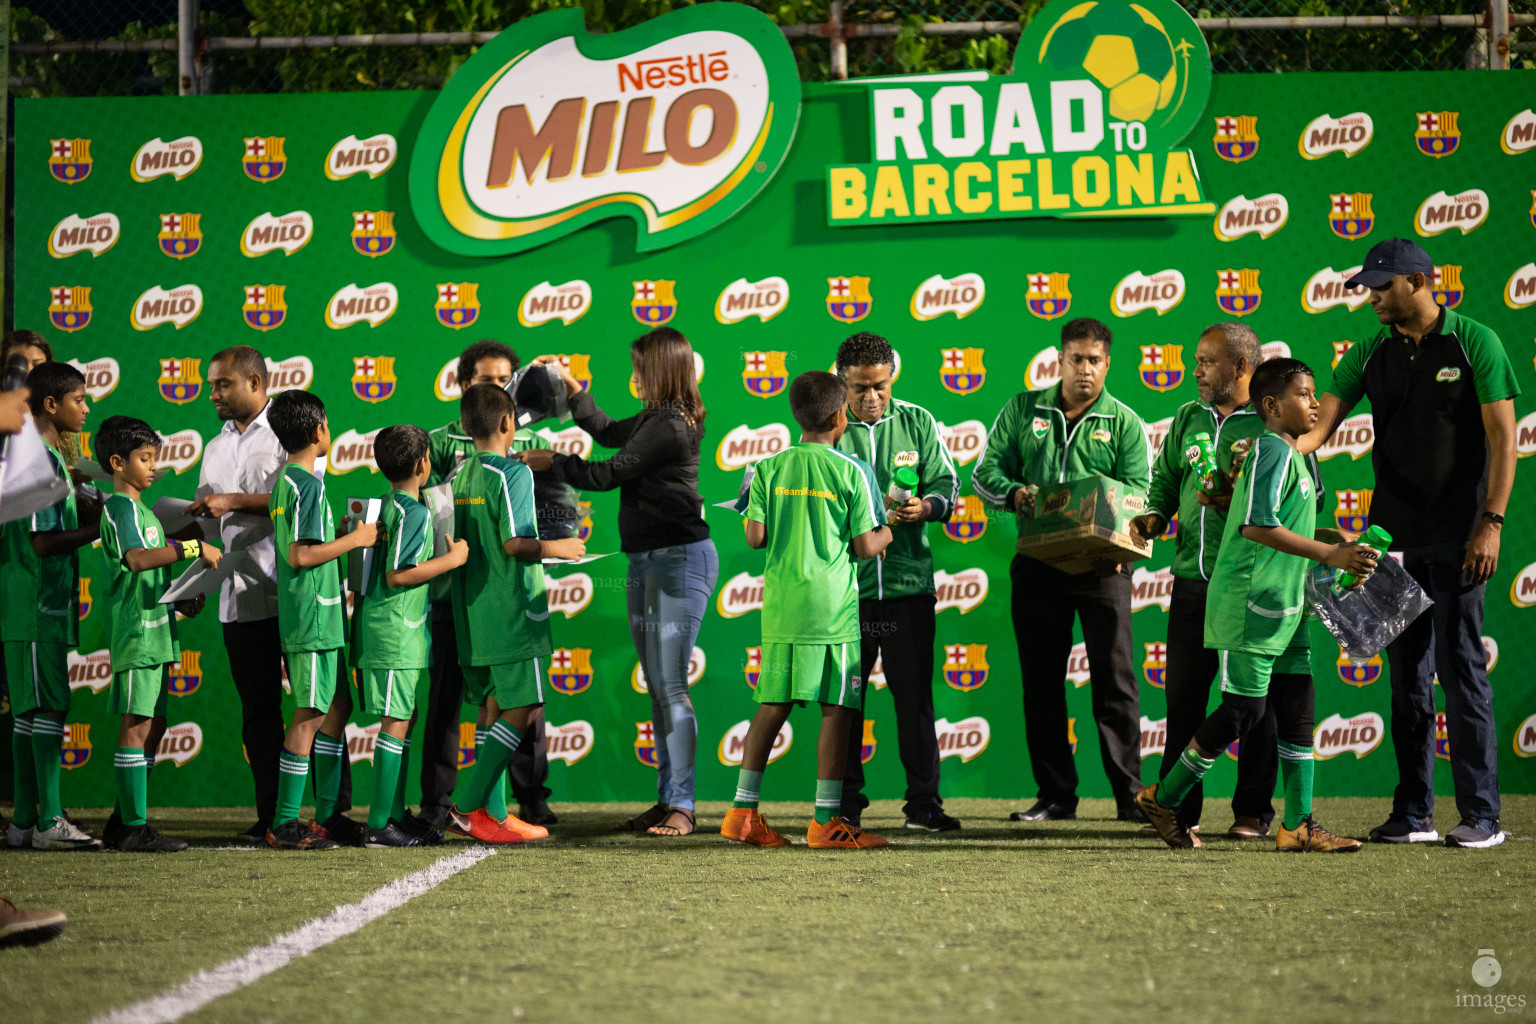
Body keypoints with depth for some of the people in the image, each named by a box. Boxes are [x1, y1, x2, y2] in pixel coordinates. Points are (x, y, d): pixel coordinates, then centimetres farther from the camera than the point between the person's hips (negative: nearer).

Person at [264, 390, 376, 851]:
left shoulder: (285, 481, 14)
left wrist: (343, 531, 18)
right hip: (313, 618, -10)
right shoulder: (309, 484, -15)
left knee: (338, 705, 14)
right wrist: (355, 539, -12)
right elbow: (301, 555, -21)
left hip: (313, 618, 10)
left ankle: (328, 816, 18)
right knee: (309, 716, -7)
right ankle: (285, 824, -5)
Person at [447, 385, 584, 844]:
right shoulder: (513, 474, -12)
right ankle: (470, 807, -13)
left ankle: (493, 814, 10)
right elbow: (514, 543, -19)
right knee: (520, 710, -6)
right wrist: (558, 548, -4)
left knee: (492, 711, 11)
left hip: (471, 614, 8)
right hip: (511, 612, -8)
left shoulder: (460, 476, 11)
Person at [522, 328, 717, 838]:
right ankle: (667, 800, 12)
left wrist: (549, 461, 2)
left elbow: (608, 473, -12)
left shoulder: (669, 426, -16)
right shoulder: (655, 419, 13)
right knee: (657, 688, 9)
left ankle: (682, 806, -10)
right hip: (646, 561, 10)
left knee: (671, 685, -11)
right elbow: (608, 433, 30)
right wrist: (571, 386, 27)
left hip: (679, 559, -10)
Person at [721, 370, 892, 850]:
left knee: (773, 703, 10)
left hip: (782, 603, 4)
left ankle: (743, 810, 9)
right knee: (837, 709, 0)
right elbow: (864, 546, -5)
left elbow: (755, 537, 0)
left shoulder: (769, 468, 4)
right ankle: (826, 819, -2)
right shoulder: (851, 472, -4)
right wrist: (887, 531, 16)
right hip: (834, 604, -4)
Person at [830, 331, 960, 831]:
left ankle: (924, 802, 7)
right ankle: (845, 802, 12)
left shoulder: (917, 423, 8)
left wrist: (925, 507, -16)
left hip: (908, 580, 1)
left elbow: (947, 481, 6)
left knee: (914, 694, 2)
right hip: (845, 583, -1)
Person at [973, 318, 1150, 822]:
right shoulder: (1023, 410, 11)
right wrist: (1014, 492, -14)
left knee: (1114, 678, -6)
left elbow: (1137, 493, -5)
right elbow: (986, 471, 8)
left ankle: (1130, 794, -2)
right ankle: (1055, 794, 12)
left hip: (1101, 564, -2)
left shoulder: (1124, 423, 5)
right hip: (1038, 562, 2)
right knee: (1041, 681, 5)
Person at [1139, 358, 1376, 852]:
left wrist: (1345, 552, 16)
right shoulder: (1270, 450, -15)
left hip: (1284, 607, 10)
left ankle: (1298, 825, 6)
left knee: (1297, 709, 5)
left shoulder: (1295, 456, 16)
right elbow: (1257, 525, -26)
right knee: (1243, 709, -5)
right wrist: (1329, 554, -26)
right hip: (1250, 603, -10)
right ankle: (1163, 798, 9)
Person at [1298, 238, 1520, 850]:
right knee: (1406, 673, 6)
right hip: (1394, 533, 5)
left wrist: (1491, 523, -14)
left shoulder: (1475, 343, -4)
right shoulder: (1371, 354, 9)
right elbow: (1317, 425, 4)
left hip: (1456, 535, -5)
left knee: (1460, 667, -7)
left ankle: (1481, 815, -4)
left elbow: (1502, 438, -6)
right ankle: (1413, 813, 10)